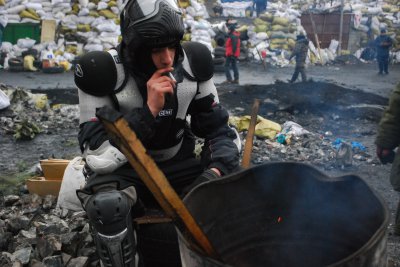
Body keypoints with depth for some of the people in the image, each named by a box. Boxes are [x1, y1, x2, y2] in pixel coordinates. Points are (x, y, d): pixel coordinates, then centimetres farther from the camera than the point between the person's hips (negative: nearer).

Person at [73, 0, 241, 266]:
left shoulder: (193, 63, -9)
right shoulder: (103, 72, -21)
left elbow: (219, 128, -3)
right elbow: (99, 156, -23)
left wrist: (215, 170, -23)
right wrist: (149, 110, -31)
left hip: (177, 165, 4)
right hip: (122, 171, -3)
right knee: (108, 205, -36)